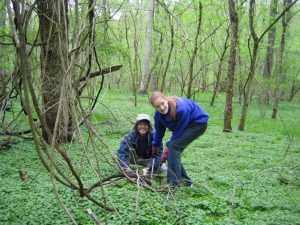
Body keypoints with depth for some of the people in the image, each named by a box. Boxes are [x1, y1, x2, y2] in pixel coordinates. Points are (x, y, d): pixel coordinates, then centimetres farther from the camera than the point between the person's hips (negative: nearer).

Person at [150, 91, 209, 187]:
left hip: (199, 123, -8)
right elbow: (159, 130, 5)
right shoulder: (158, 114, -14)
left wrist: (168, 148, -17)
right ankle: (185, 180, 16)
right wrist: (155, 146, 17)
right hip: (186, 124, 8)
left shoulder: (181, 109, -36)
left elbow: (178, 131, -25)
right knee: (174, 150, -1)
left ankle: (174, 183, -20)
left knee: (174, 146, -22)